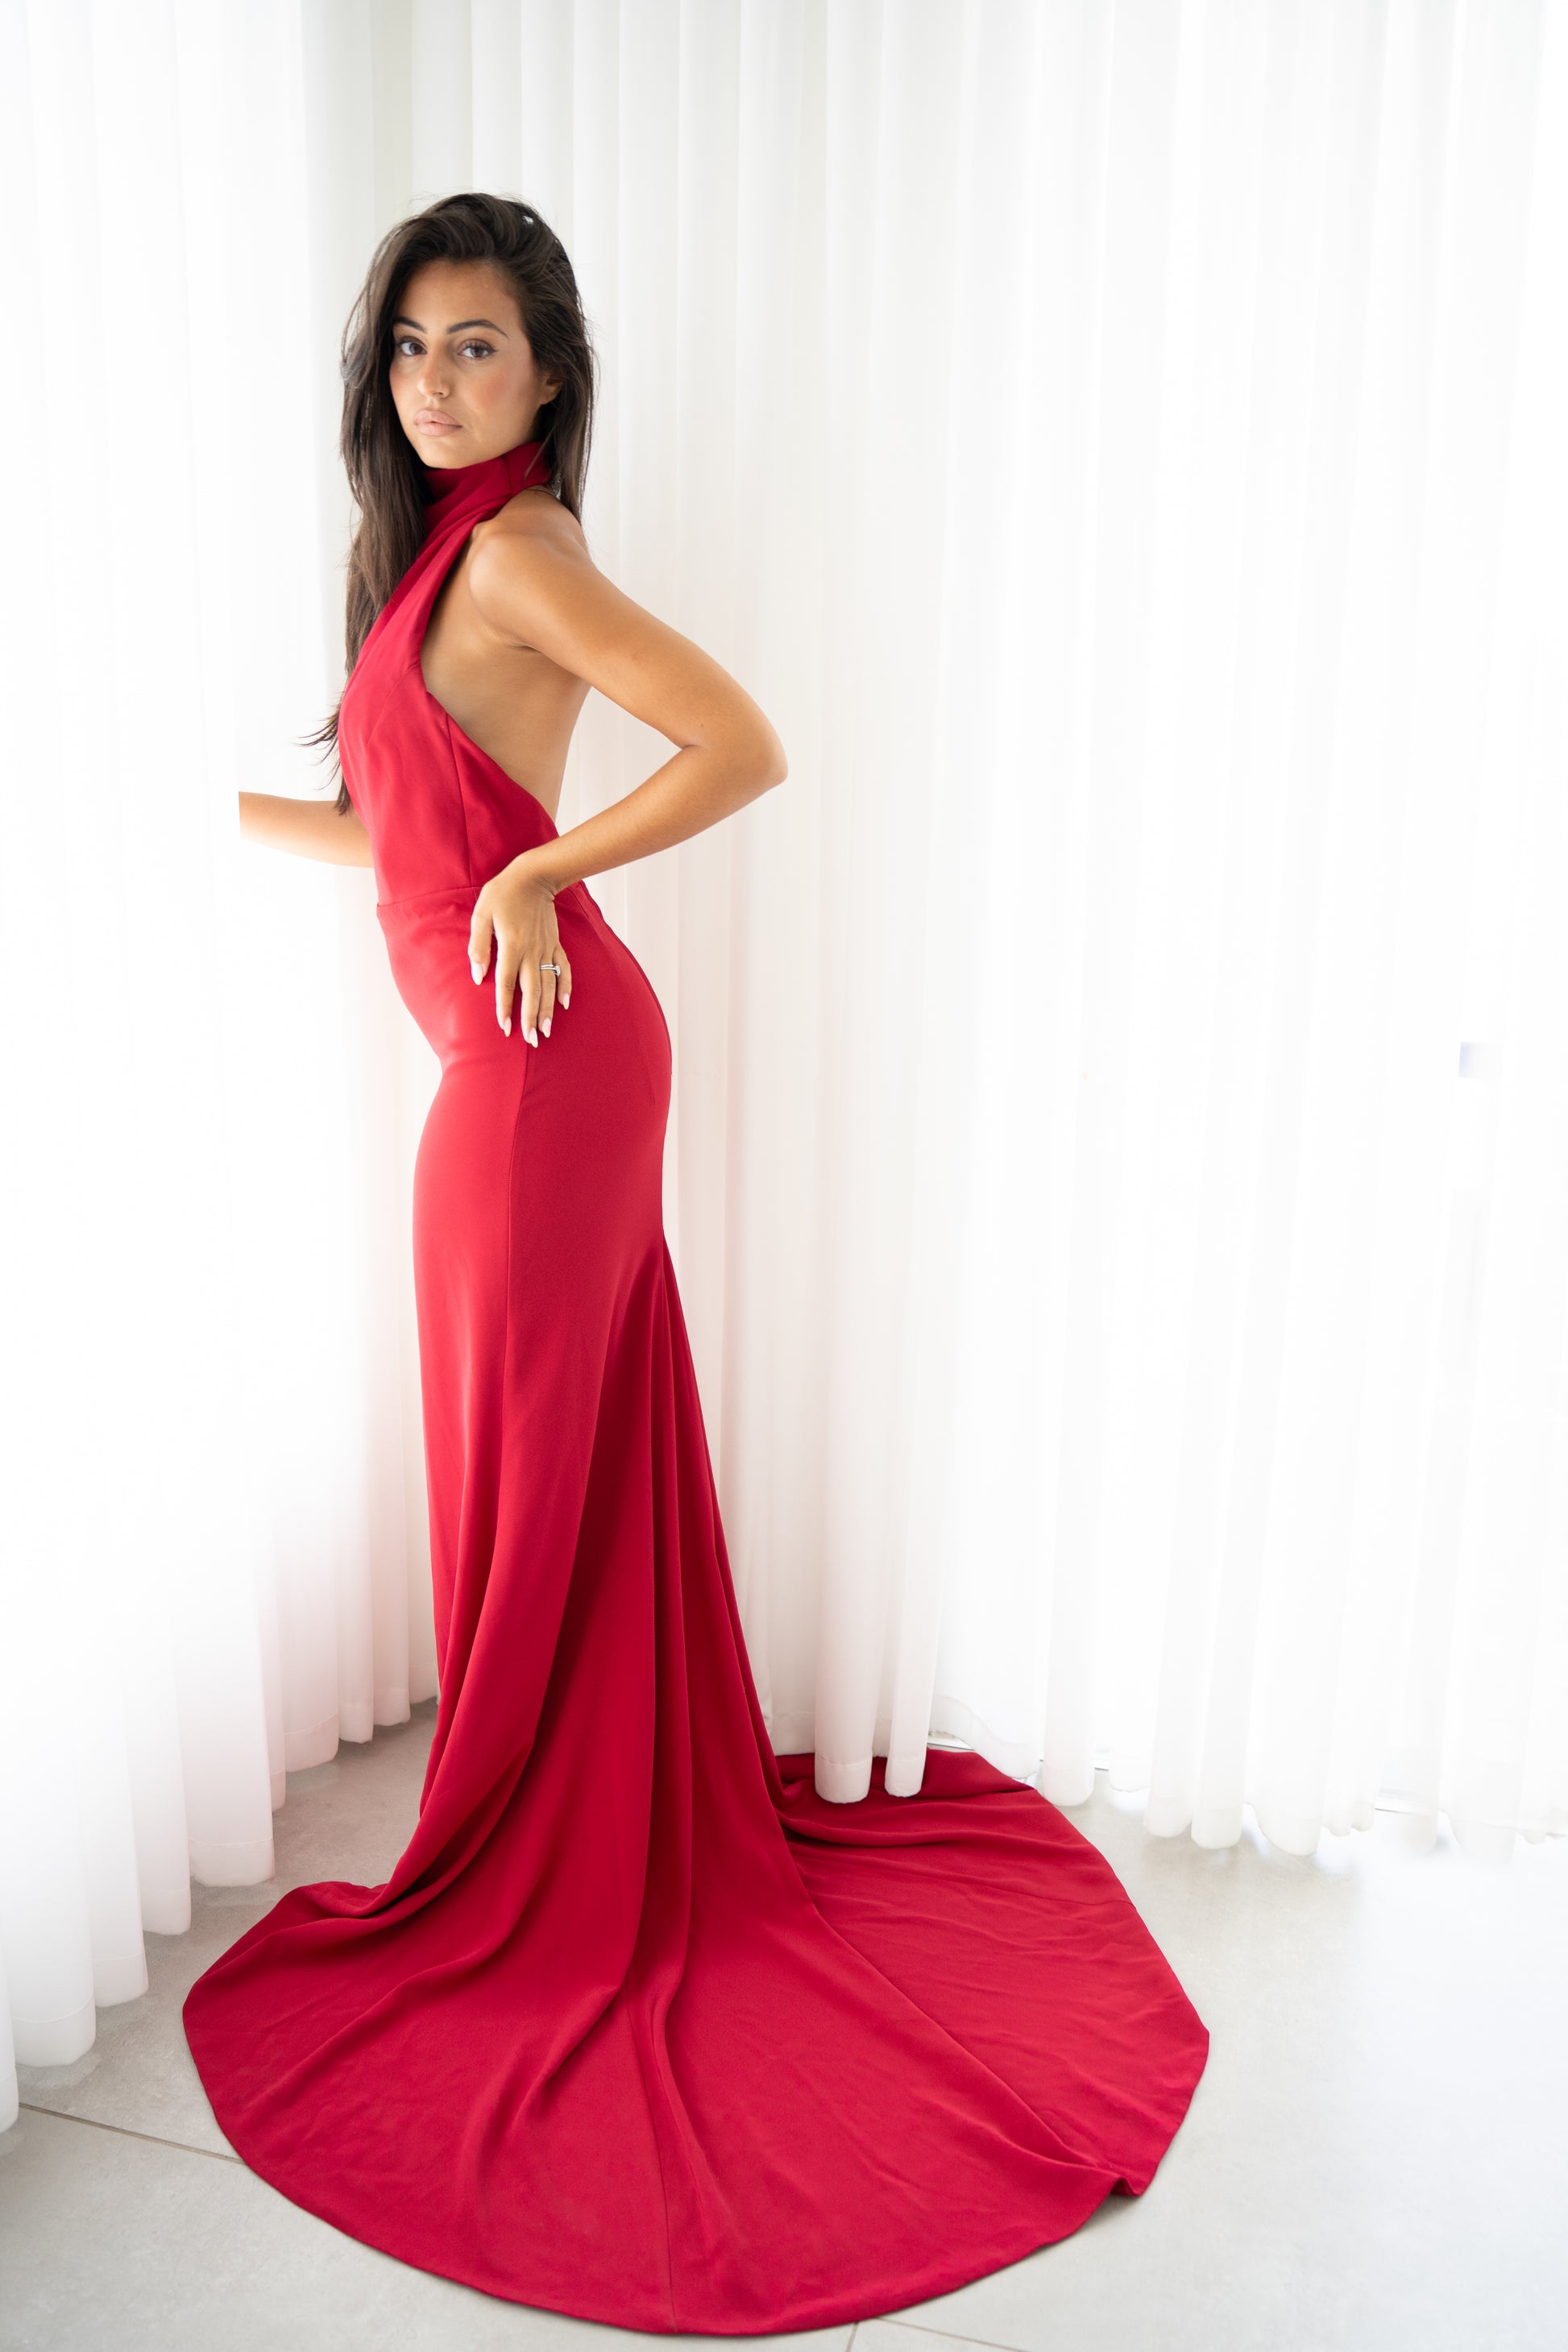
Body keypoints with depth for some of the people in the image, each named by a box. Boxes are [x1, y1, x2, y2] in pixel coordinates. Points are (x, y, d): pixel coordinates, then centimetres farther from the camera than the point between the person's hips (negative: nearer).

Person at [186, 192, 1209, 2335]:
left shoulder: (515, 551, -9)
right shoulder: (434, 551, 20)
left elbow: (744, 744, -19)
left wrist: (536, 873, -15)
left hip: (538, 1055, -9)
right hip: (526, 1058, 9)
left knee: (527, 1463, 2)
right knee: (582, 1451, 16)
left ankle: (526, 1892, 23)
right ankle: (632, 1842, 35)